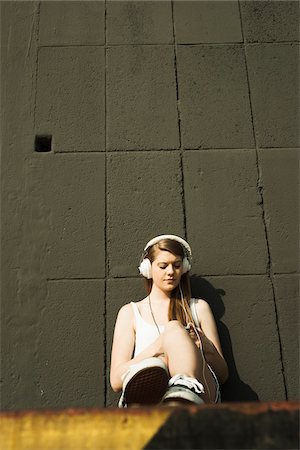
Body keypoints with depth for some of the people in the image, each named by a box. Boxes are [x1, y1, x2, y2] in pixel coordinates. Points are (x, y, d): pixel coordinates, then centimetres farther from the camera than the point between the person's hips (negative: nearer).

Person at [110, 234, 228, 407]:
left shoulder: (199, 307, 23)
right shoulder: (130, 312, 19)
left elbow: (222, 374, 19)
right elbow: (116, 380, 7)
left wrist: (205, 346, -3)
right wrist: (157, 346, -9)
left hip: (200, 394, 0)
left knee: (175, 329, -27)